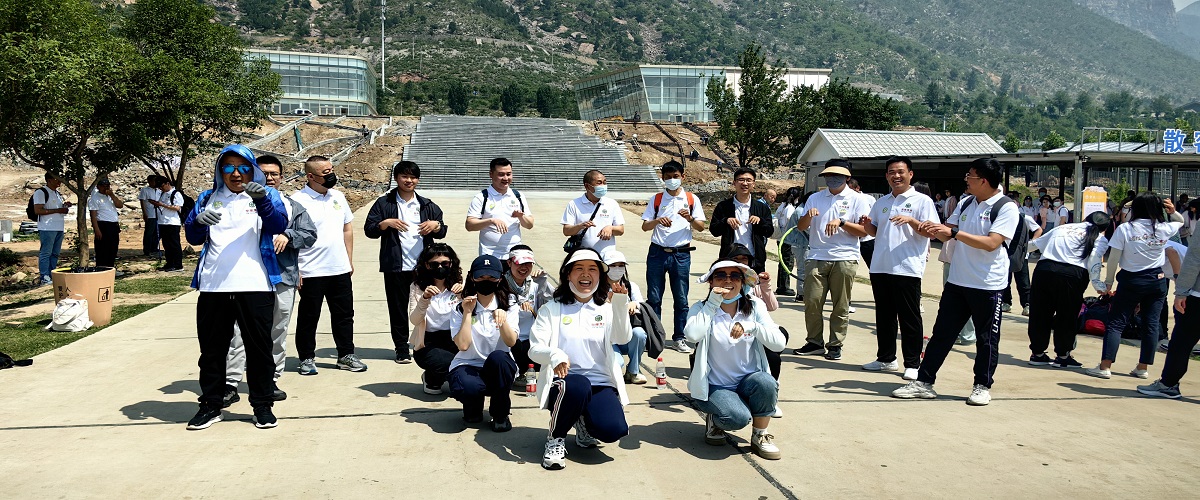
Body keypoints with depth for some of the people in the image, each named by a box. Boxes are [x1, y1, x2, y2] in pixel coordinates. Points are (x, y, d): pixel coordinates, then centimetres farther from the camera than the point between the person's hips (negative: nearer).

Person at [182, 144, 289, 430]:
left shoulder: (265, 196, 7)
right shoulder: (208, 198, 14)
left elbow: (278, 225, -11)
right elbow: (193, 238, 9)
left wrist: (262, 201, -30)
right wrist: (198, 222, -15)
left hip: (255, 286, -2)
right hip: (213, 287, 3)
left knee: (259, 347, 4)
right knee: (212, 348, 9)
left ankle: (262, 405, 14)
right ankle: (211, 404, 21)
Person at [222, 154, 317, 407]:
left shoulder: (292, 206, 15)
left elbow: (310, 233, 5)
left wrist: (288, 235, -13)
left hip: (282, 277, 3)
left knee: (277, 332, 10)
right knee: (239, 331, -7)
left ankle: (271, 380, 21)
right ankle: (230, 384, -3)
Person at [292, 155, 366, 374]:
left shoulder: (338, 196, 9)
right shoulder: (298, 200, -10)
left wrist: (349, 260, 13)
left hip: (340, 269, 6)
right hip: (311, 272, -5)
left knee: (344, 315, 12)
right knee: (309, 316, 7)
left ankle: (346, 355, 23)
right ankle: (307, 358, 19)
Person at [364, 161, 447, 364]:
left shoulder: (427, 205, 14)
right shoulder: (384, 203, 6)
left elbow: (442, 232, 16)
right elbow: (369, 230, 2)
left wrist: (436, 225, -7)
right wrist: (386, 223, -16)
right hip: (396, 266, -2)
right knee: (398, 309, 4)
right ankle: (401, 349, 15)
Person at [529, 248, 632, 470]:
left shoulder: (607, 308, 10)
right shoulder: (552, 309, 7)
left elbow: (623, 339, -10)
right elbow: (534, 348, -5)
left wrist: (621, 305, -28)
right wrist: (554, 354, -29)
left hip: (601, 384, 2)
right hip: (564, 381, -2)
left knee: (613, 429, -25)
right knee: (577, 385, -37)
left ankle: (584, 422, 13)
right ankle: (556, 439, -9)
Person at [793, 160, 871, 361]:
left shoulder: (857, 199, 4)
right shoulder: (815, 198, 14)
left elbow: (864, 231, -4)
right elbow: (801, 227, 9)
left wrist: (842, 222, -16)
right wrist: (808, 215, -11)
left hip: (845, 259, -2)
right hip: (816, 258, 3)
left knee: (841, 306, 2)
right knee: (812, 302, -2)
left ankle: (835, 345, 12)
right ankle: (815, 342, 11)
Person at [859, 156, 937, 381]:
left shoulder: (922, 201, -1)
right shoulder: (882, 202, 17)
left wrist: (910, 220, -23)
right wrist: (867, 225, 0)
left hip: (907, 268, -6)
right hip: (880, 267, 6)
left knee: (909, 319, 0)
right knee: (884, 316, 13)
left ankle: (912, 363, 7)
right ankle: (886, 358, 23)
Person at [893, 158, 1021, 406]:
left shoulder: (1007, 208, -11)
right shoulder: (965, 204, 10)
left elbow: (991, 243, -23)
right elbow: (948, 233, 16)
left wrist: (954, 233, -25)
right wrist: (934, 229, -6)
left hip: (987, 284, -6)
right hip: (957, 281, 6)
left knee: (987, 337, 7)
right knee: (942, 332, 7)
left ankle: (983, 386, 21)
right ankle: (924, 382, 12)